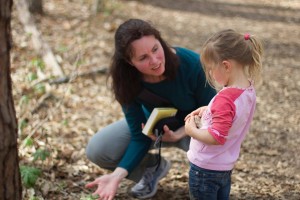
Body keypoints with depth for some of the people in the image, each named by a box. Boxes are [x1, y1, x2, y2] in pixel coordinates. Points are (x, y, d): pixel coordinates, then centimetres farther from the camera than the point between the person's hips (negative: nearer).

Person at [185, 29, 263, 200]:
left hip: (206, 168, -8)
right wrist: (207, 110, 1)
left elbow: (216, 137, -30)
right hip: (226, 167, 8)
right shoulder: (249, 90, -3)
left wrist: (192, 130, -16)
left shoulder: (225, 99, -29)